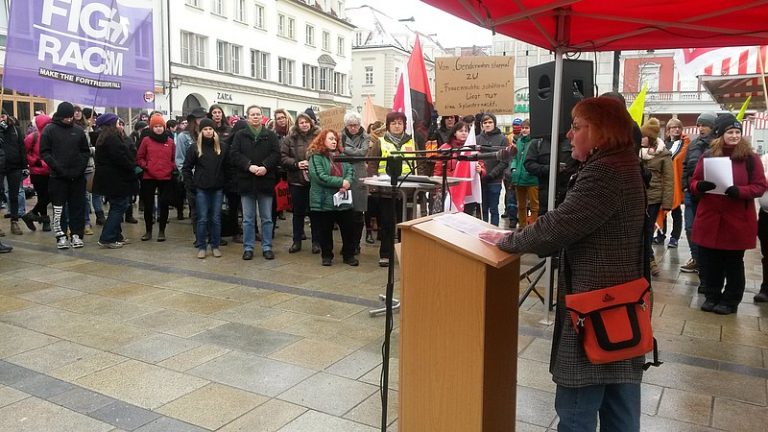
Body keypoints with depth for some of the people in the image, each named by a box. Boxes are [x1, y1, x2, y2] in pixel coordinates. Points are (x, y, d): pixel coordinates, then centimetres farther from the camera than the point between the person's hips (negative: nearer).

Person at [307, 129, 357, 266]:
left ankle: (349, 255, 21)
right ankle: (326, 256, 23)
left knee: (349, 228, 7)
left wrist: (347, 183, -18)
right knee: (325, 230, 7)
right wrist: (341, 182, -18)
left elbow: (351, 171, 4)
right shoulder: (316, 157, -6)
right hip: (324, 201, -5)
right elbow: (320, 177, -18)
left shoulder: (341, 156, 14)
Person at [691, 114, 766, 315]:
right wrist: (700, 186, -15)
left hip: (737, 221, -2)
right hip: (709, 219, 2)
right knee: (709, 261, 9)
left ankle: (730, 300, 21)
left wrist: (739, 191, -23)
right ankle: (712, 296, 24)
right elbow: (694, 182, 8)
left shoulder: (751, 158, -3)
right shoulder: (707, 156, 5)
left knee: (733, 263, 10)